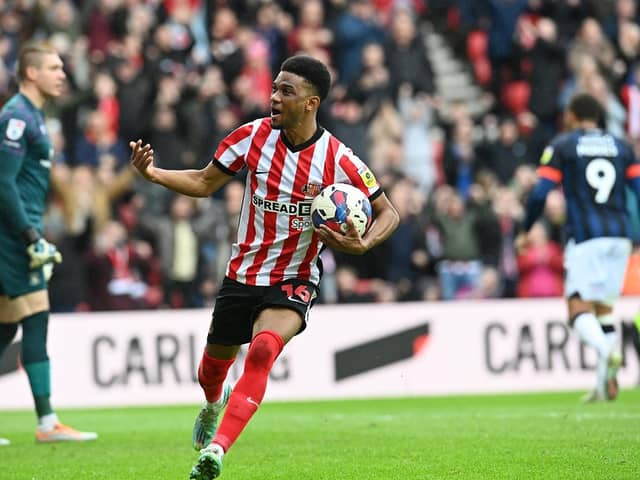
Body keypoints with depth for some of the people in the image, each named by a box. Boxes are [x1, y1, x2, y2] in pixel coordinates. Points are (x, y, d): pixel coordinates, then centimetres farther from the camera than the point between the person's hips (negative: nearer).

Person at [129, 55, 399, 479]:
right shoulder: (254, 136, -7)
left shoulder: (338, 160, -14)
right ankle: (214, 402, 57)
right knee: (214, 366, 18)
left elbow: (388, 212, -3)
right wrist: (152, 173, -11)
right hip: (242, 276, 4)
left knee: (263, 350, -32)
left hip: (295, 281, -4)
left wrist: (362, 244, -23)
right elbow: (205, 182, 4)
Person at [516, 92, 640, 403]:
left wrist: (525, 232, 10)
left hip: (585, 237, -4)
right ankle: (604, 386, 7)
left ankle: (608, 353, -35)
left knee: (579, 309, -5)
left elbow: (540, 194, -3)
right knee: (604, 307, 14)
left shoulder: (561, 147, 4)